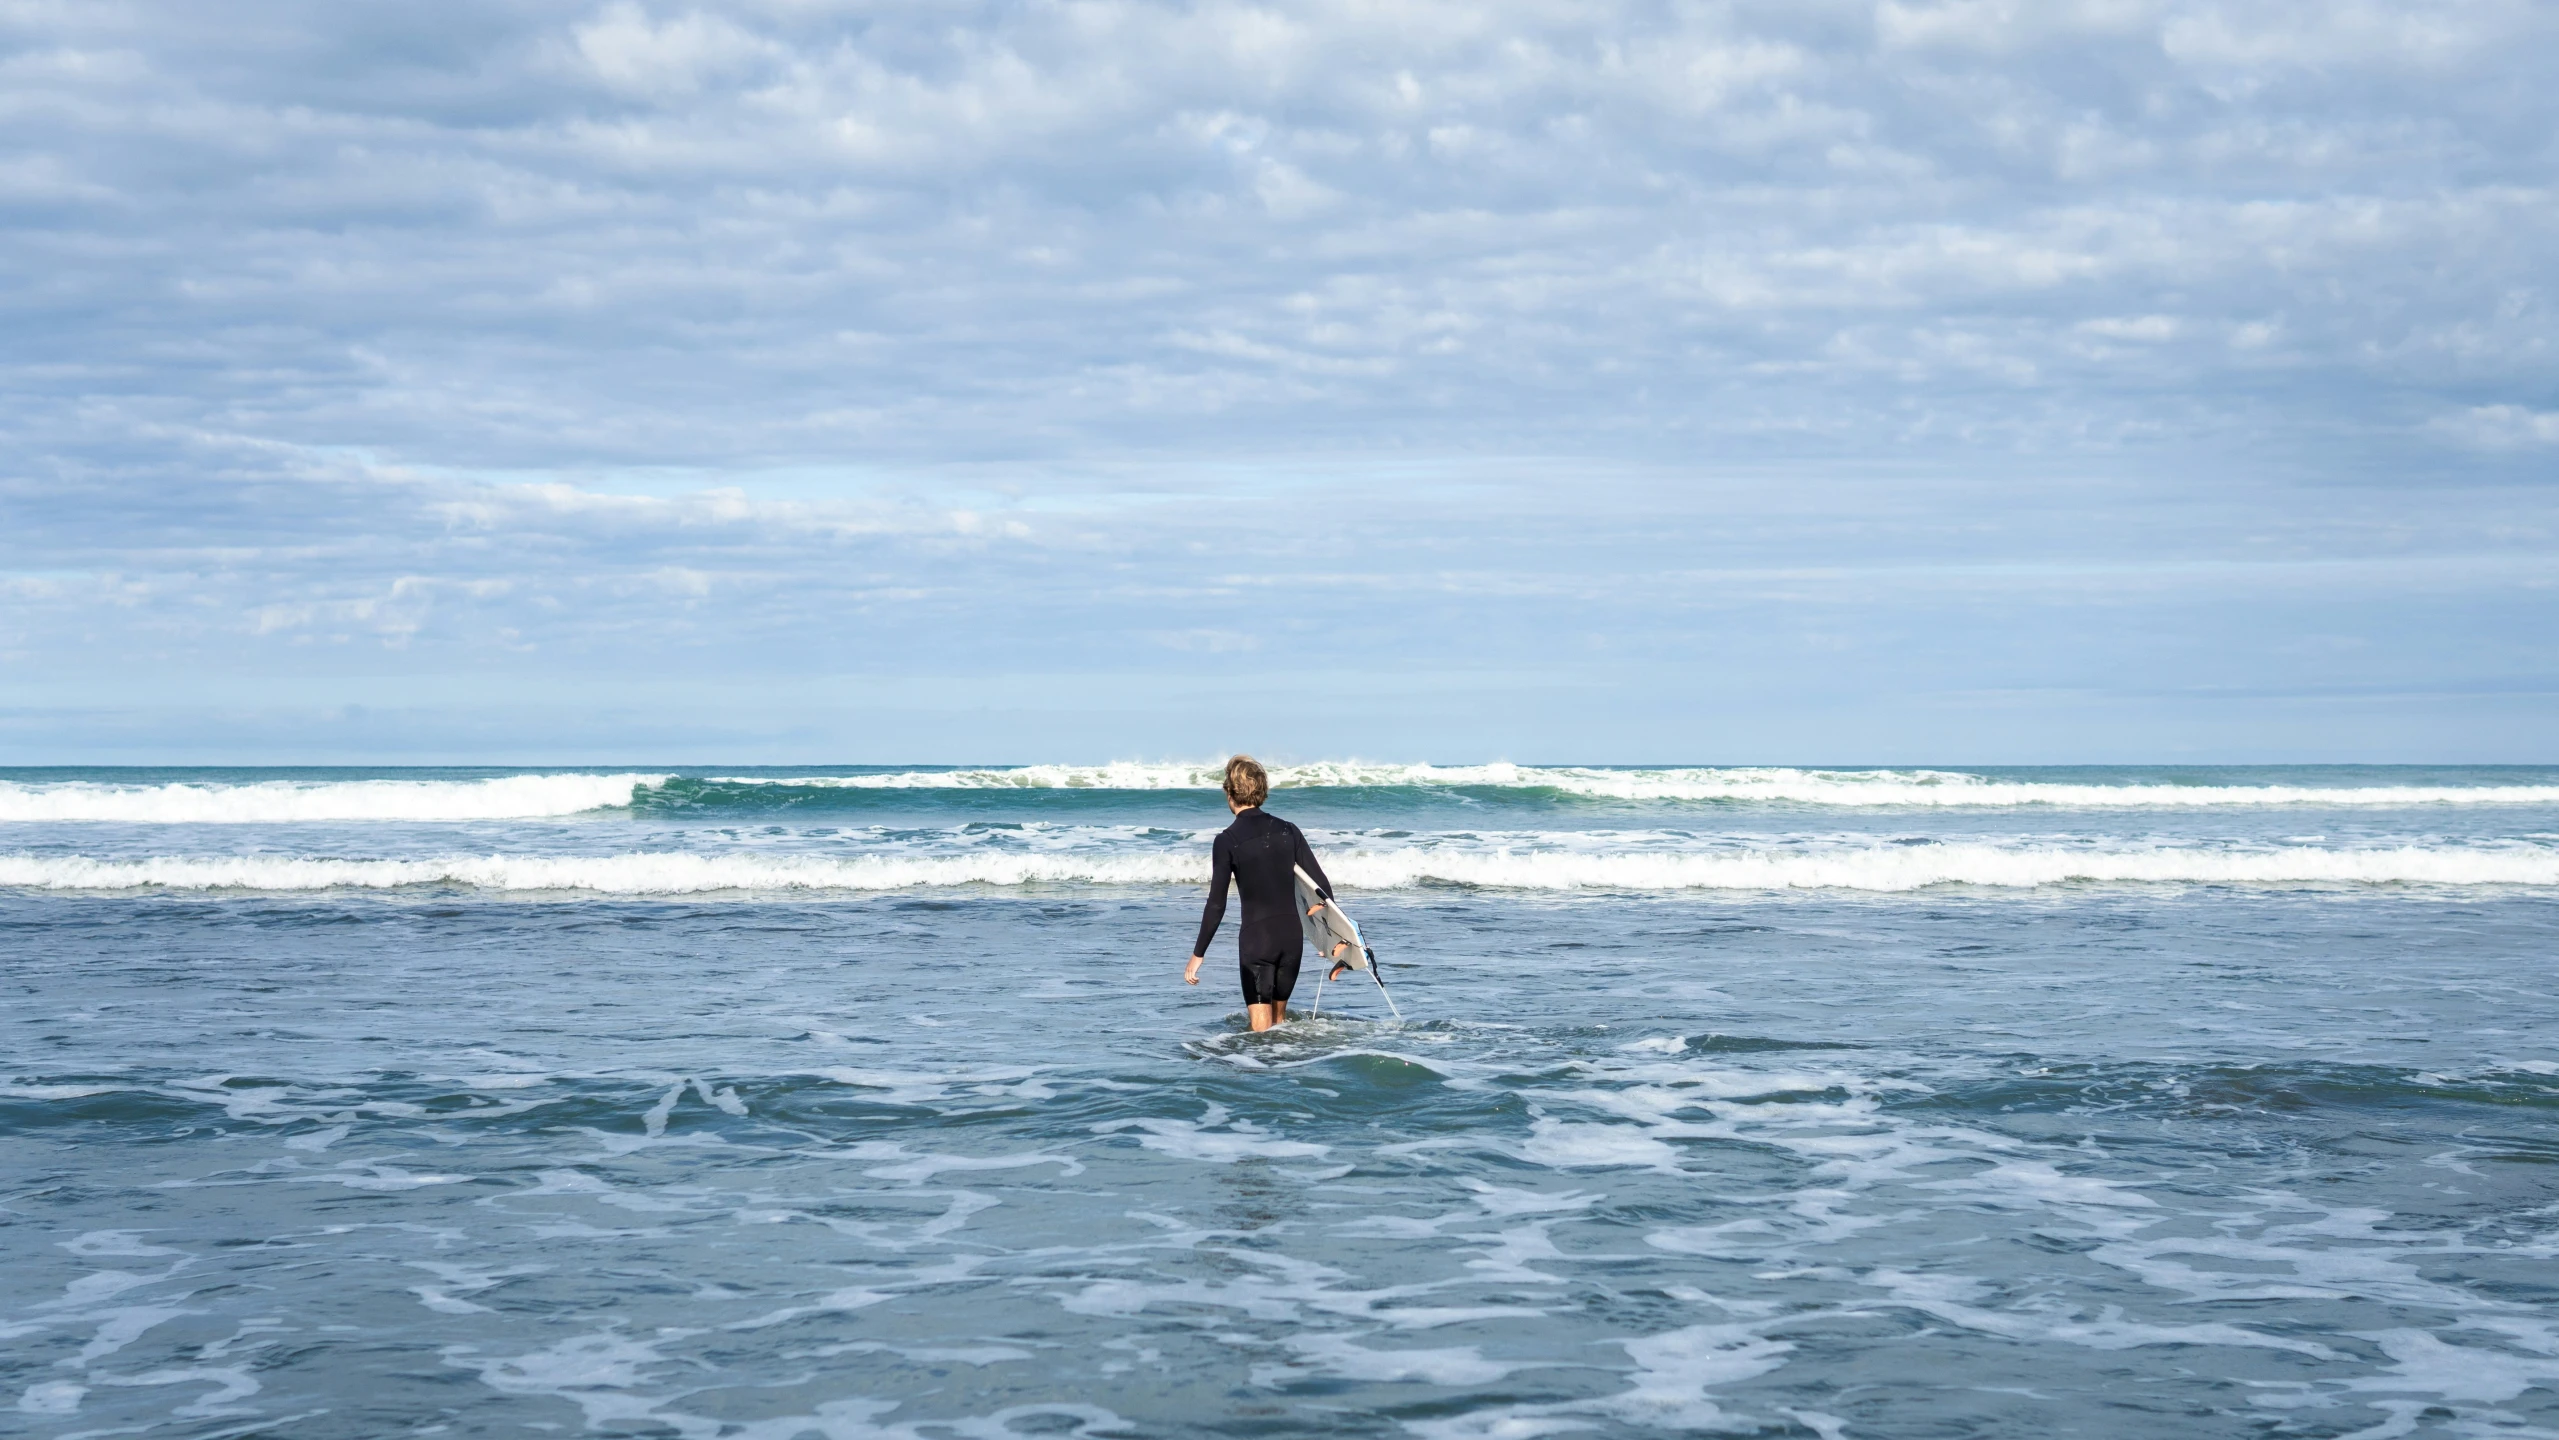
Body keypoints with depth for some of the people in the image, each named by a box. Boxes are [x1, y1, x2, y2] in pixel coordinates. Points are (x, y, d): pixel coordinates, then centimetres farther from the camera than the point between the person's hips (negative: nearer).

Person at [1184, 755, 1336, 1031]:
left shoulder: (1227, 840, -8)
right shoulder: (1287, 830, 5)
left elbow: (1217, 905, -10)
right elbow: (1321, 884, 4)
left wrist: (1197, 955, -4)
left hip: (1256, 938, -5)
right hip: (1292, 935, 5)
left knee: (1261, 1026, -3)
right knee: (1280, 1017, 21)